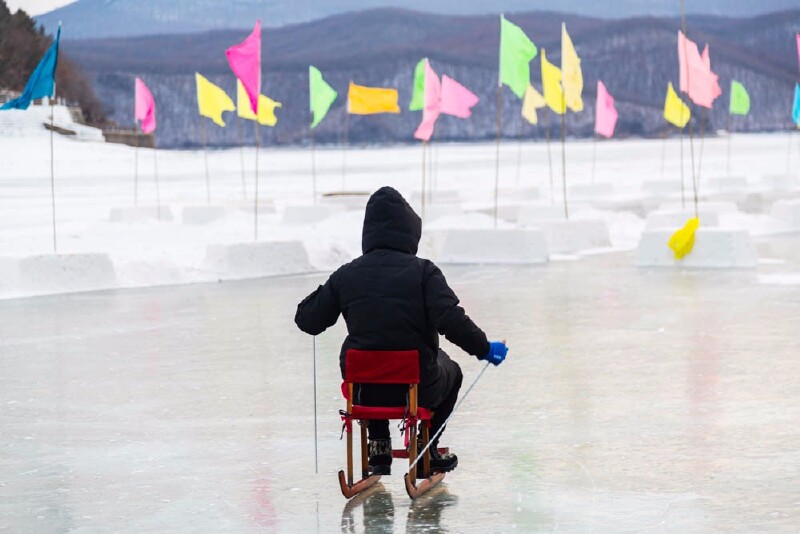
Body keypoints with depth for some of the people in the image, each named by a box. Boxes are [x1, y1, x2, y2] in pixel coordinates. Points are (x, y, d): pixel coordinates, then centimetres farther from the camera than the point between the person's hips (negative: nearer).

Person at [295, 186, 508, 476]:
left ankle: (379, 446, 29)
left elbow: (308, 321, 5)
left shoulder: (346, 275, -3)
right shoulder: (423, 272, -12)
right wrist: (484, 349, -6)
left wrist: (323, 292, 25)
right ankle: (427, 449, 26)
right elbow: (452, 322, -21)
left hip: (365, 390, 2)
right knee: (450, 371, 32)